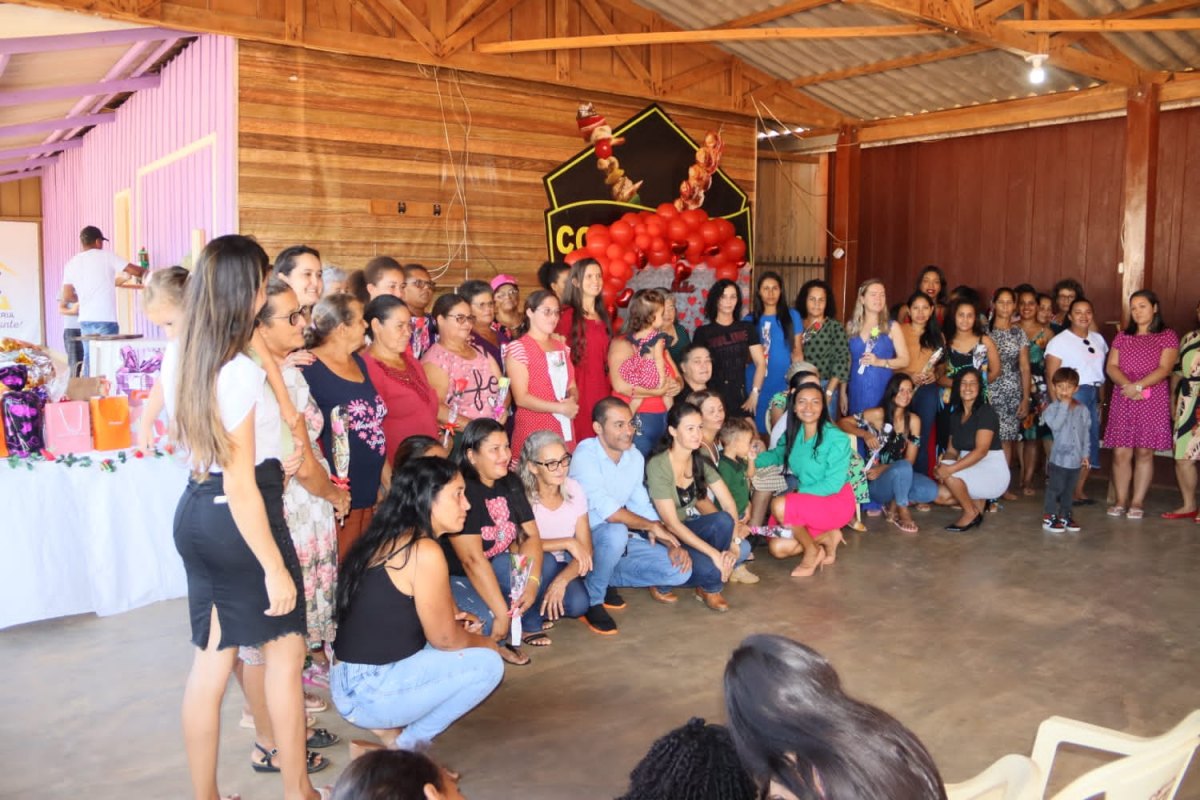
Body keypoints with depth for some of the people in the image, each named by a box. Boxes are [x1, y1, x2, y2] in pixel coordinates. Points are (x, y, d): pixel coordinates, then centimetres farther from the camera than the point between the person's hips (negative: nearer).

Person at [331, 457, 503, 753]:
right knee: (487, 664, -7)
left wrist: (450, 617, 4)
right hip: (366, 693, -9)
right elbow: (444, 639, -12)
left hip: (349, 682, 9)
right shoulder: (425, 551, -20)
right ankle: (405, 744, 3)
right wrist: (484, 642, 7)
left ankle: (390, 725, 10)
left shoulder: (387, 539, 7)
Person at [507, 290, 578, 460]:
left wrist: (572, 401, -6)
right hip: (534, 433, -6)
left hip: (565, 431, 6)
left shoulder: (562, 347, 17)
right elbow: (521, 398, -13)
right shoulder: (519, 348, -6)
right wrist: (560, 408, -16)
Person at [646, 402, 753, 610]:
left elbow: (729, 504, -6)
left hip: (688, 528, 6)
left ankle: (709, 587, 4)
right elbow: (671, 523, -25)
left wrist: (734, 543, -22)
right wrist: (714, 553, -28)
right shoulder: (658, 466, -23)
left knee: (743, 549, -20)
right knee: (711, 568, -31)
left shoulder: (700, 462, -1)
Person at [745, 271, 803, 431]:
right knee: (758, 428, 6)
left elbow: (797, 352, 3)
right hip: (756, 384, 1)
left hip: (784, 384, -1)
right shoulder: (749, 320, 6)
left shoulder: (792, 316, 3)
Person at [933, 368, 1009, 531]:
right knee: (939, 495, -13)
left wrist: (950, 468, -33)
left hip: (993, 472, -7)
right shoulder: (955, 415, 9)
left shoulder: (986, 412, -15)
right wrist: (943, 464, -18)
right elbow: (952, 450, 6)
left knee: (950, 473, -30)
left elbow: (981, 451, -24)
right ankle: (976, 501, 12)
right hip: (970, 470, 7)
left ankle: (971, 512, -7)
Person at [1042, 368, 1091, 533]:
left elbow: (1085, 434, 10)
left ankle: (1065, 515, 25)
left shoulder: (1082, 410, 5)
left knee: (1069, 489, 14)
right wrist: (1064, 405, -22)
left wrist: (1085, 454, 9)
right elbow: (1055, 425, -27)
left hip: (1076, 459, 4)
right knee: (1055, 488, 1)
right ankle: (1049, 516, 10)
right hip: (1058, 458, -4)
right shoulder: (1052, 408, -8)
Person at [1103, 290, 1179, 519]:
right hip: (1122, 402, 3)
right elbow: (1111, 367, 4)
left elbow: (1164, 369, -8)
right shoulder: (1122, 337, 14)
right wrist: (1127, 385, -15)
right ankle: (1121, 501, 7)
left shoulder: (1168, 336, 4)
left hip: (1153, 403, -2)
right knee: (1120, 453, -1)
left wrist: (1138, 386, -20)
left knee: (1144, 452, 0)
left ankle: (1137, 502, 7)